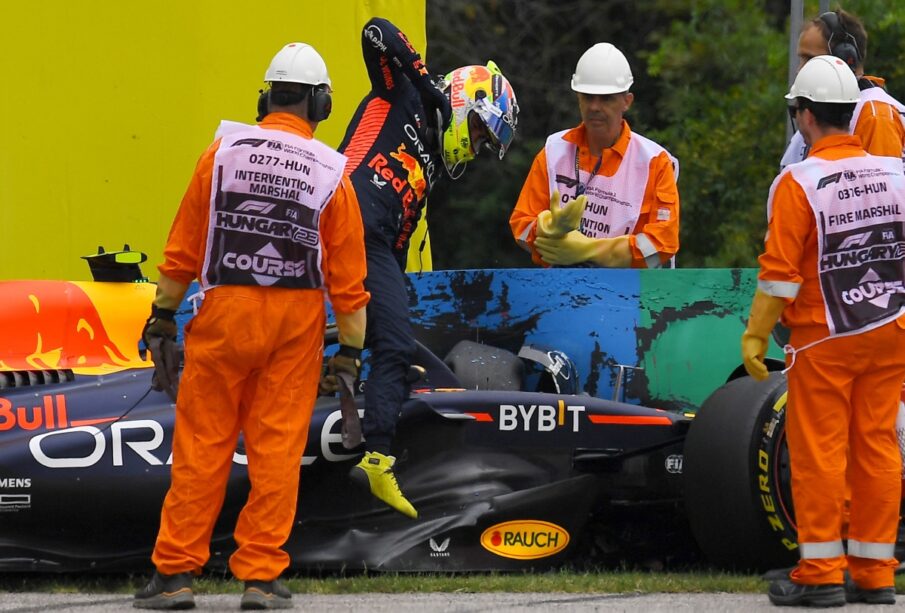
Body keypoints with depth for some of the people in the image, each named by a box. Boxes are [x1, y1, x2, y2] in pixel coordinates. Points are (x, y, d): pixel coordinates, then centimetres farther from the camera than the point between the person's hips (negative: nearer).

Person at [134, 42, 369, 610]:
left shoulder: (224, 152, -3)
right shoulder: (332, 172, -2)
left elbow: (184, 243, 0)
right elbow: (347, 271, 0)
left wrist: (165, 310, 9)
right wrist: (350, 349, 6)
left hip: (226, 308, 0)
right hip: (297, 318, 0)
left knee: (202, 442, 4)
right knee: (277, 446, 4)